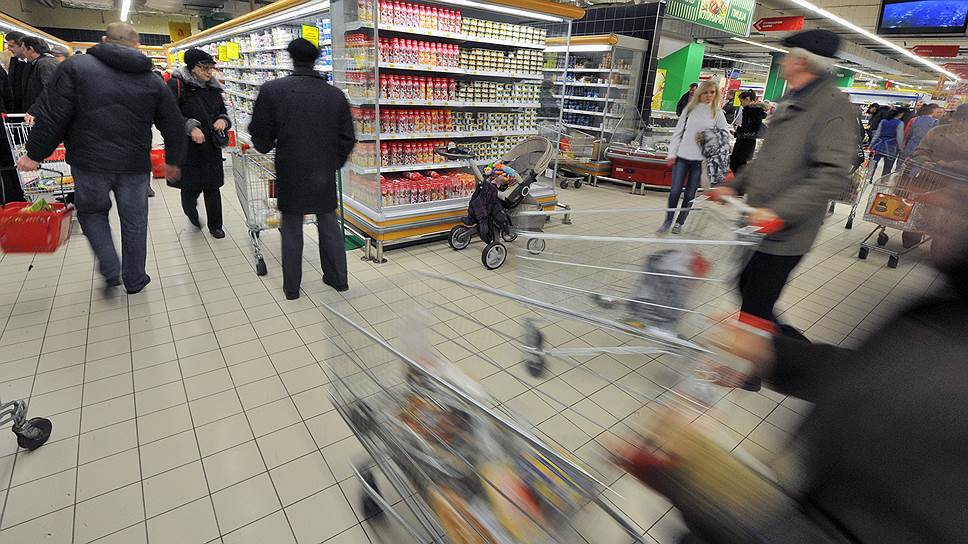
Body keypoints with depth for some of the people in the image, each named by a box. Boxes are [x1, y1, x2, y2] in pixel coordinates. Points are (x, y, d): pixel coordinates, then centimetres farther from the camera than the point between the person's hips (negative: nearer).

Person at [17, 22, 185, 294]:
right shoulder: (152, 80, 6)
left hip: (90, 162, -1)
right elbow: (174, 126, 8)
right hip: (135, 165, 1)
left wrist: (34, 153, 3)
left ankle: (110, 269, 9)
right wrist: (173, 161, 21)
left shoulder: (76, 66, -1)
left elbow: (52, 116, -6)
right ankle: (134, 279, 22)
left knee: (91, 211, 21)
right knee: (134, 222, 12)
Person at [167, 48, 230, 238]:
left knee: (212, 187, 7)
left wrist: (223, 120, -2)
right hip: (187, 148, -4)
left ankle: (215, 226, 21)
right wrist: (190, 127, -23)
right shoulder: (177, 85, -7)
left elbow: (223, 112, 20)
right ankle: (191, 212, 36)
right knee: (191, 188, 2)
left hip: (211, 147, 4)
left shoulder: (213, 87, 11)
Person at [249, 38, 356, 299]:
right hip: (325, 175, 2)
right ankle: (338, 278, 25)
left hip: (291, 173, -1)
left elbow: (260, 135, -2)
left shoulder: (272, 90, -7)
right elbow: (347, 138, 1)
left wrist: (267, 147, 21)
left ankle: (291, 287, 21)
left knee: (292, 230, 11)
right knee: (329, 225, 15)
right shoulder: (336, 94, -2)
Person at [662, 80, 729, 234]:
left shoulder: (717, 113, 3)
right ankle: (668, 220, 11)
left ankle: (679, 222, 17)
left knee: (690, 194, 5)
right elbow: (678, 131, 5)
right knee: (675, 191, -5)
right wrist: (672, 153, 0)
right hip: (682, 156, 0)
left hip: (701, 159, 0)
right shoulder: (690, 108, 5)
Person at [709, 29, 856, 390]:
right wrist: (734, 186, 13)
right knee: (744, 287, 20)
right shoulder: (790, 103, 13)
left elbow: (832, 175, -24)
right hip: (760, 222, 9)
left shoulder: (834, 106, -15)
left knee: (756, 306, 2)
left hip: (785, 233, -9)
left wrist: (780, 210, -33)